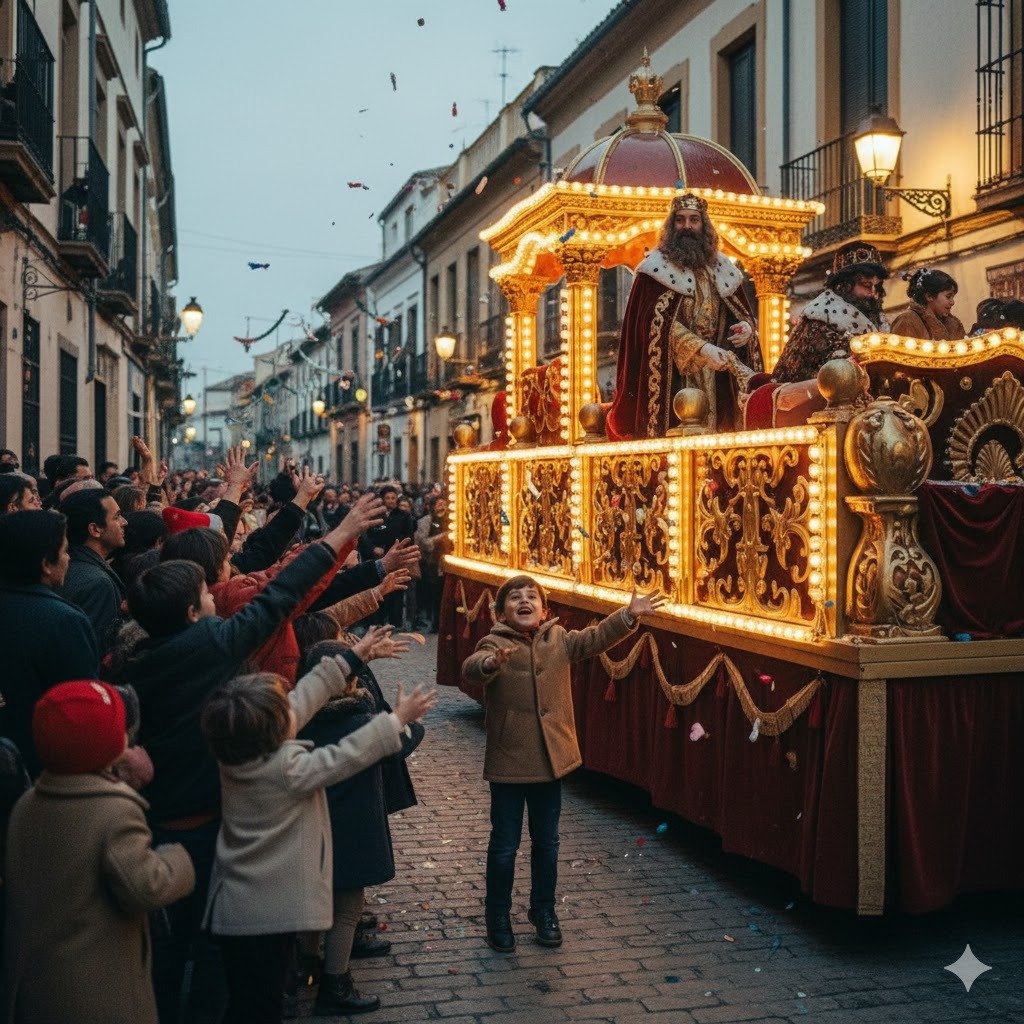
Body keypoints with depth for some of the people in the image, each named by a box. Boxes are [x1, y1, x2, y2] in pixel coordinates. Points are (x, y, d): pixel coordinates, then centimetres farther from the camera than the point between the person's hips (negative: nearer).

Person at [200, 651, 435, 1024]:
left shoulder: (239, 749, -1)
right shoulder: (287, 768, -24)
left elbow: (304, 696, 4)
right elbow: (347, 755, -14)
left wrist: (352, 657, 10)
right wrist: (398, 719, -1)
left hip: (236, 908, 8)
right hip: (268, 912, -8)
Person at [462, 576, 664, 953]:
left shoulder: (558, 640, 3)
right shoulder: (494, 645, -13)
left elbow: (596, 638, 0)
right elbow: (471, 668, -31)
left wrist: (629, 614, -14)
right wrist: (491, 663, -54)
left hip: (550, 760, 4)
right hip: (508, 763, -4)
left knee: (546, 841, 18)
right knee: (505, 844, 8)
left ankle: (544, 911, 35)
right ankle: (498, 917, 25)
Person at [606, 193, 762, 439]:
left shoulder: (720, 266, 14)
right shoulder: (656, 266, -1)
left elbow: (740, 311, 19)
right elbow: (657, 321, -11)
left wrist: (746, 326, -7)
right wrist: (701, 348, -22)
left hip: (716, 377, 4)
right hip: (671, 375, -4)